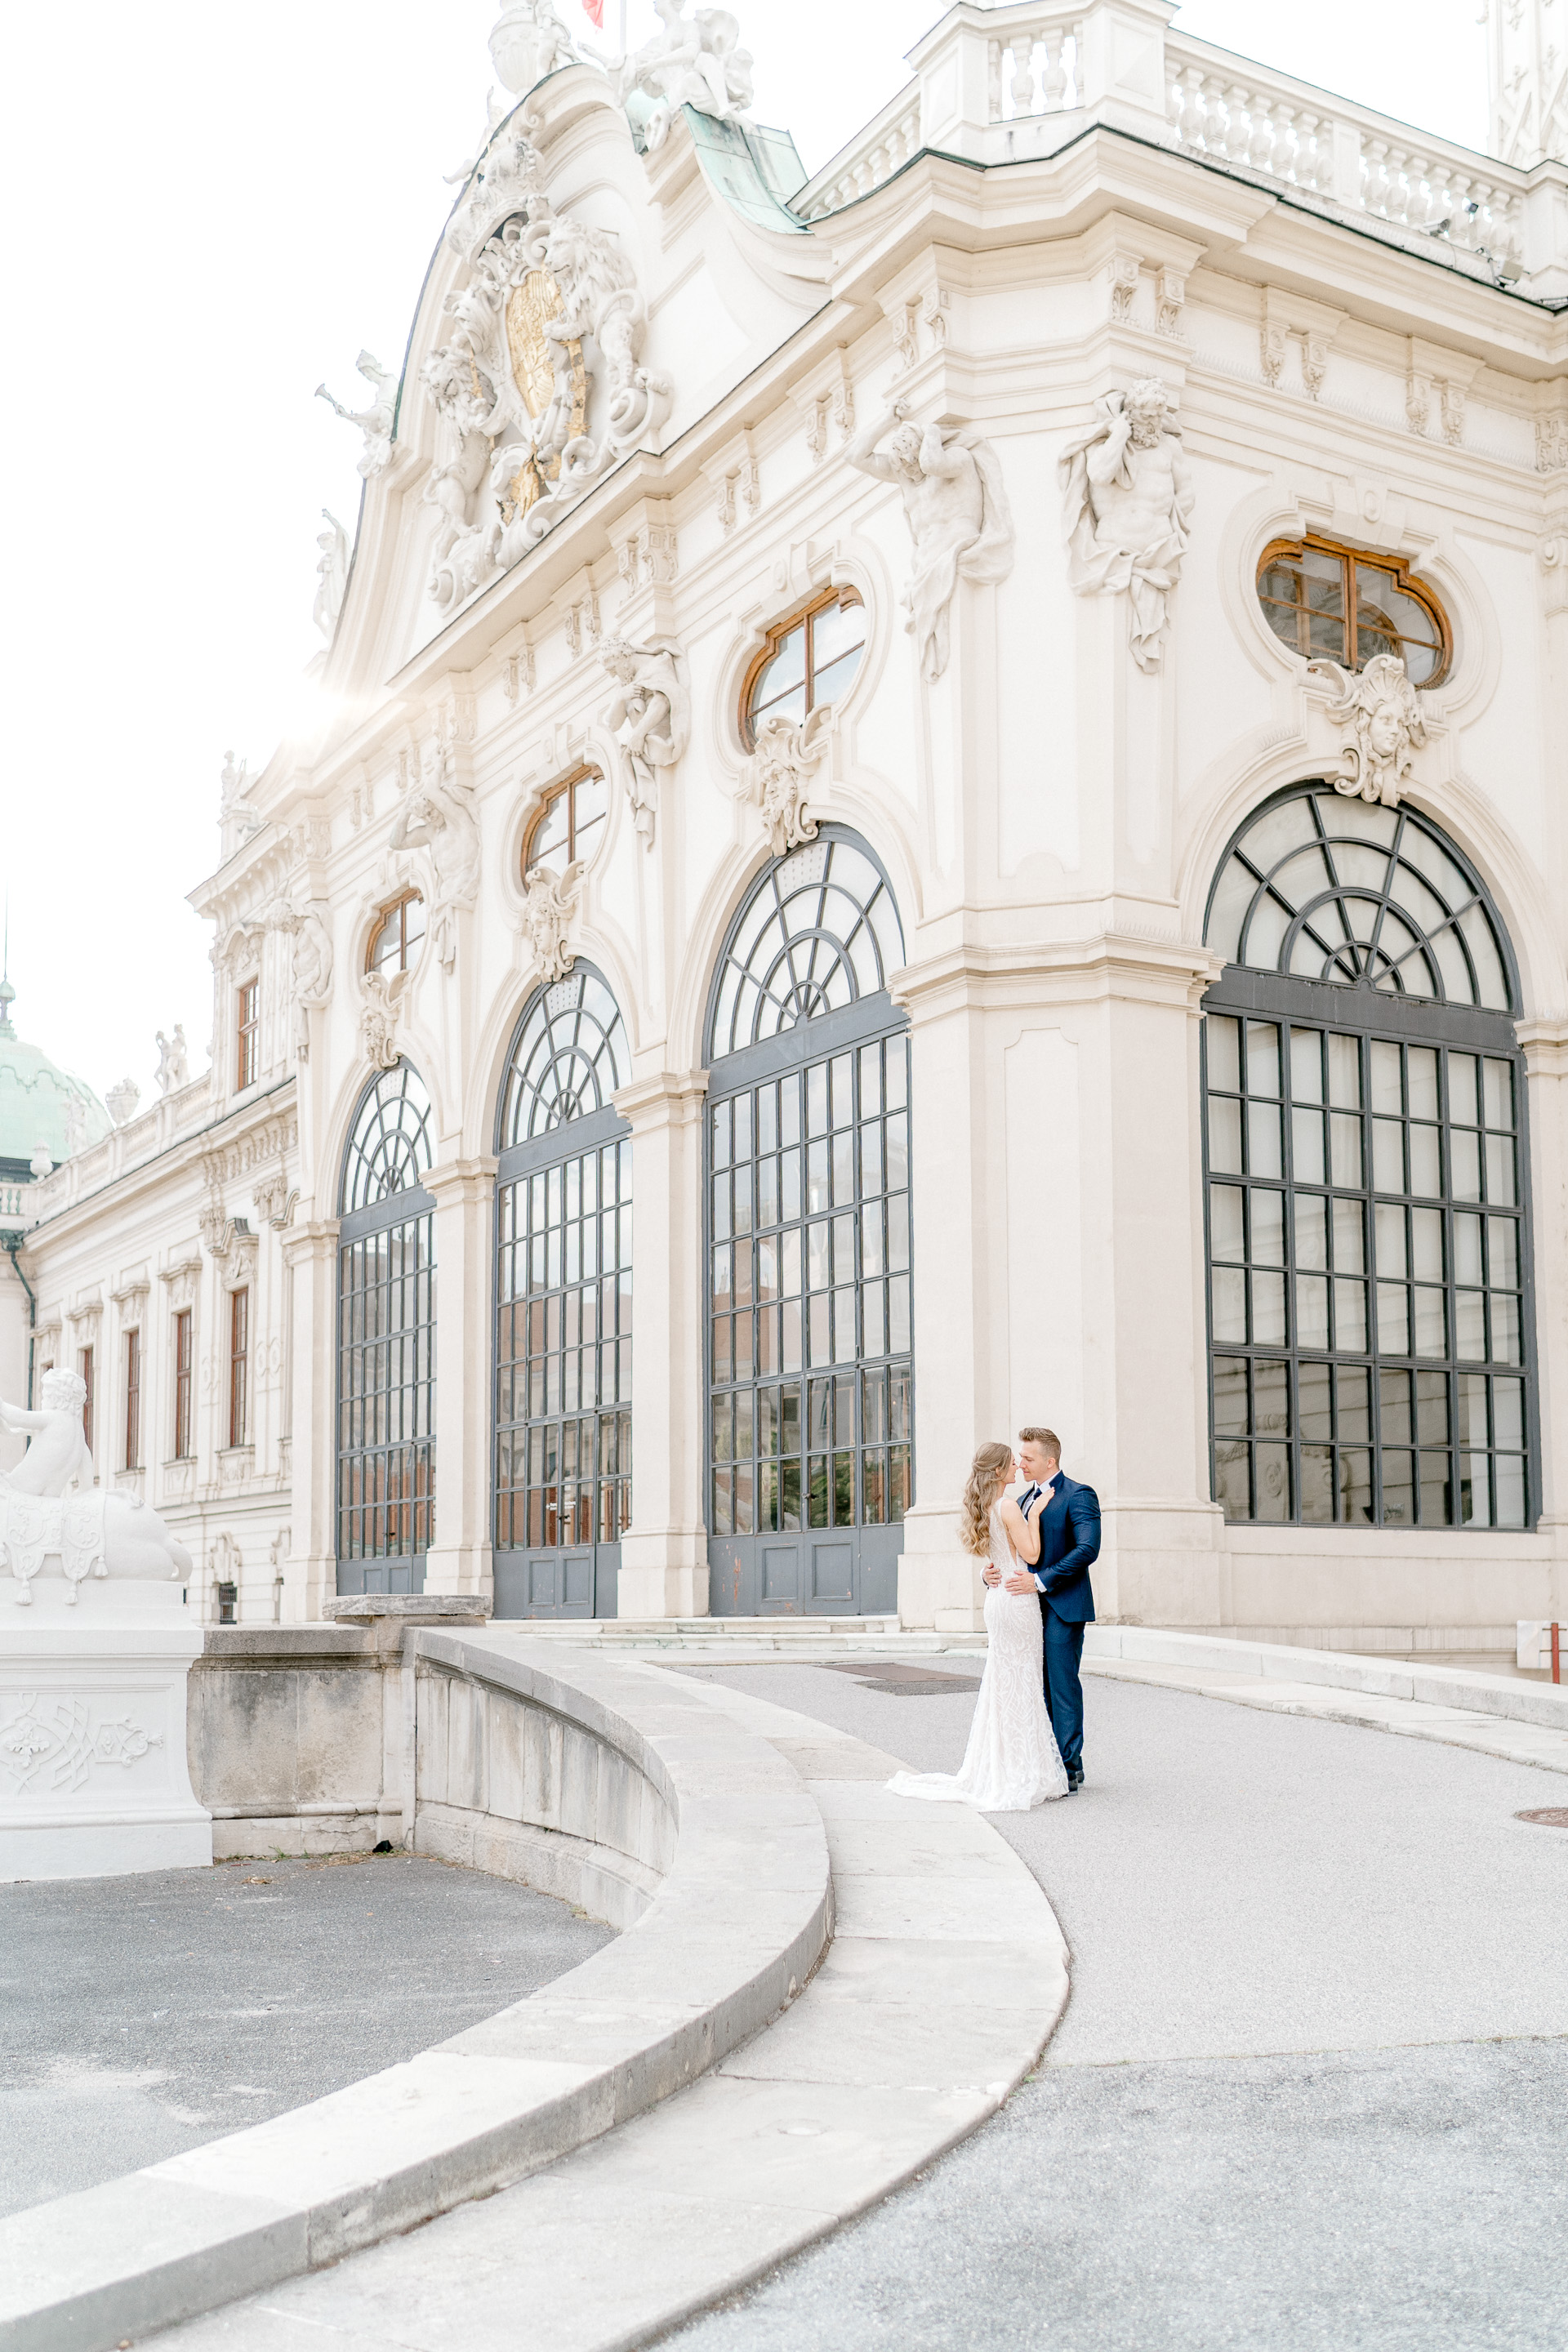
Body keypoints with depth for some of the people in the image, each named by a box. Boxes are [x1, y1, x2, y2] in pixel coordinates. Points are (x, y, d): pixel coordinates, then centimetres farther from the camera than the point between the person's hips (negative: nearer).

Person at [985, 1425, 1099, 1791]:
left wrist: (1039, 1581, -22)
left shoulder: (1078, 1495, -8)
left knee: (1062, 1687, -5)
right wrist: (991, 1572, -1)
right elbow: (1016, 1551, 21)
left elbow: (1087, 1549, -19)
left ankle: (1069, 1768, 2)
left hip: (1063, 1608, -8)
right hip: (1030, 1606, 8)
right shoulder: (1024, 1499, 17)